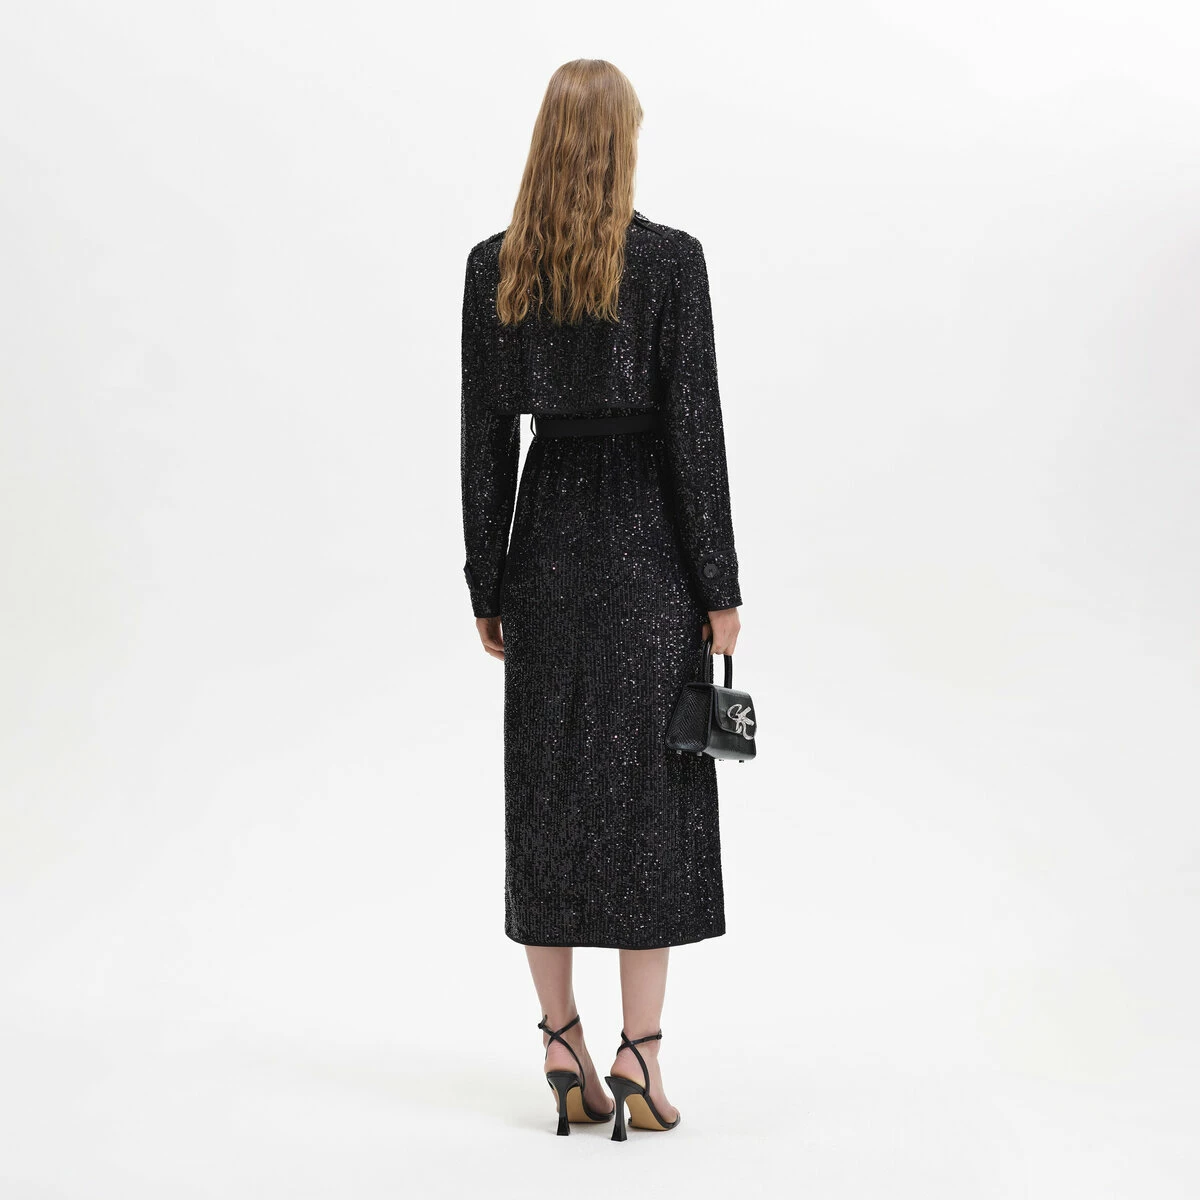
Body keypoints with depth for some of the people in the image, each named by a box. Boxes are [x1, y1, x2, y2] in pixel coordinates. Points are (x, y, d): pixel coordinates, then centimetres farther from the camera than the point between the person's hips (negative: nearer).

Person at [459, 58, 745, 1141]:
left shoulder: (494, 268, 1)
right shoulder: (671, 260, -8)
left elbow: (485, 434, 3)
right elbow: (696, 426, -9)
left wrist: (487, 584, 10)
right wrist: (720, 586, -3)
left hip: (547, 536, 3)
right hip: (647, 536, -3)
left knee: (548, 788, 9)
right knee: (652, 789, 3)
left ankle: (562, 1042, 15)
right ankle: (639, 1049, 3)